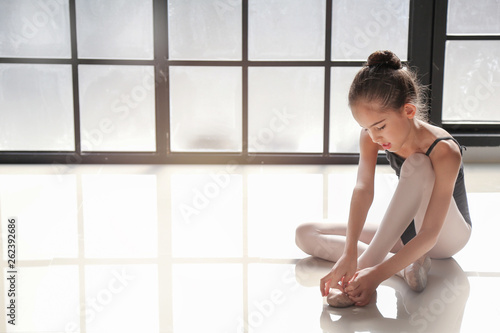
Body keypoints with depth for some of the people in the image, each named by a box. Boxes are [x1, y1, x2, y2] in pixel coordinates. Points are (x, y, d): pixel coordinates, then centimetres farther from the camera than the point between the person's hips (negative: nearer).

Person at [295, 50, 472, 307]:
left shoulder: (444, 151, -31)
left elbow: (429, 234, -36)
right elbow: (363, 191, -29)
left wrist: (377, 274, -46)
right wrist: (349, 254, -44)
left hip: (447, 236, -6)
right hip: (407, 234, 6)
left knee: (417, 165, -36)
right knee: (305, 235, -9)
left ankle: (367, 264, -37)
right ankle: (406, 266, -23)